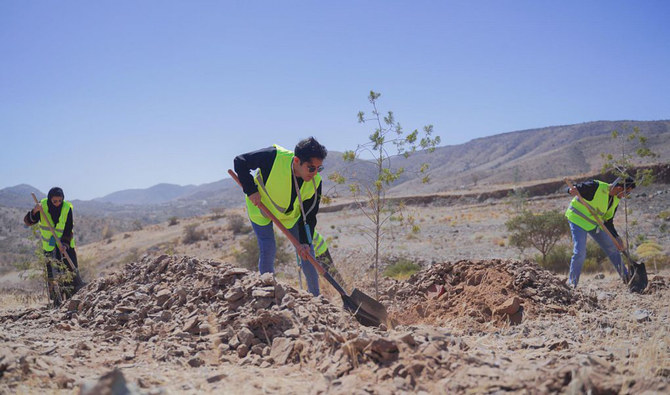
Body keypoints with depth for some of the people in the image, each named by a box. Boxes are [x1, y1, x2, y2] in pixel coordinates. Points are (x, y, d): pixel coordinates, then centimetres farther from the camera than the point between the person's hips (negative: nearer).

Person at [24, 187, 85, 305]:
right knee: (52, 274, 1)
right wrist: (34, 212, -28)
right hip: (49, 246, 1)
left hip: (66, 245, -1)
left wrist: (65, 244, -23)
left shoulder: (67, 208, -13)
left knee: (72, 271, -2)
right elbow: (28, 221, -9)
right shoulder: (43, 205, -9)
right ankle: (56, 300, 7)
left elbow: (69, 229, -10)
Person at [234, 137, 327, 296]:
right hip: (261, 205, -3)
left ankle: (315, 297, 17)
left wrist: (304, 242, -27)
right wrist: (251, 190, -30)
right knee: (268, 250, -11)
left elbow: (309, 215, -16)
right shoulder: (273, 157, -38)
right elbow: (240, 161, -24)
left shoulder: (315, 183, -26)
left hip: (291, 212, 3)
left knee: (307, 251, 1)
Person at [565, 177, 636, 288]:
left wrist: (617, 238, -8)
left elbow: (608, 222, 4)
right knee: (580, 253, -16)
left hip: (594, 223, 8)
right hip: (578, 219, -8)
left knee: (612, 248, 10)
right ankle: (572, 283, 1)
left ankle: (626, 278, 26)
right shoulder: (596, 187, -25)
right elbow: (572, 189, -20)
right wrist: (572, 190, -45)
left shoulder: (615, 200, -1)